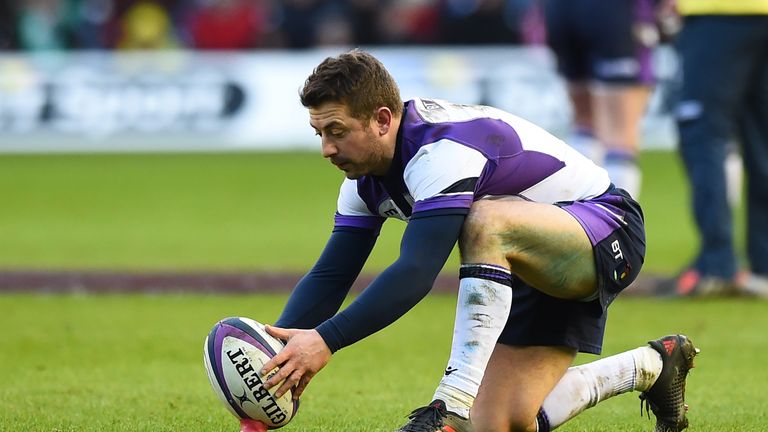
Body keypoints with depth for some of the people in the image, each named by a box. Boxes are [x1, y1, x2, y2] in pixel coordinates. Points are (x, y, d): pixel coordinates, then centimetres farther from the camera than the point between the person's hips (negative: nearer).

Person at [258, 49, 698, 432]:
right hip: (536, 270, 10)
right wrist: (268, 357, -19)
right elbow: (329, 276, -3)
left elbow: (416, 274, -40)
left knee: (487, 220, -39)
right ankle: (650, 367, 22)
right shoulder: (366, 177, -2)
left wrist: (326, 340, -45)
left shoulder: (444, 149, -31)